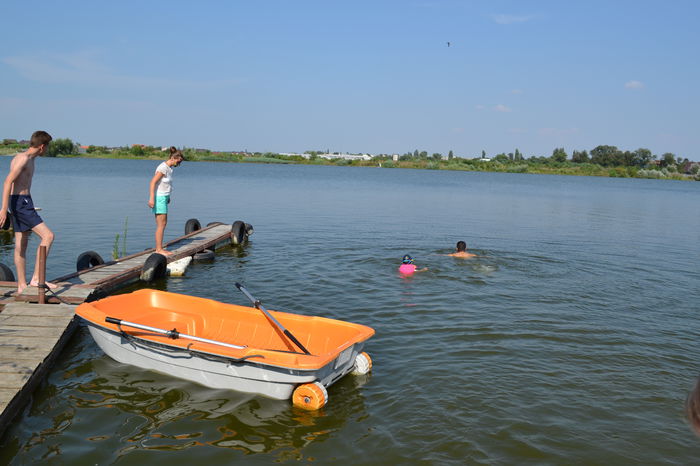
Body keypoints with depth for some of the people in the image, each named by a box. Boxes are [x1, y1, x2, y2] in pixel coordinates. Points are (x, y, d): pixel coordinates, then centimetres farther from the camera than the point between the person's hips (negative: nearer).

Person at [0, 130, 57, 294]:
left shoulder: (30, 159, 17)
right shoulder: (23, 158, -13)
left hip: (23, 203, 10)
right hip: (20, 202, -10)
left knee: (21, 245, 11)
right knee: (48, 235, -16)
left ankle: (21, 285, 15)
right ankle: (36, 278, -15)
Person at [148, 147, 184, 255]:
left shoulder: (169, 168, 10)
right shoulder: (163, 168, -18)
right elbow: (153, 182, -21)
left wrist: (167, 197, 24)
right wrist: (151, 198, -24)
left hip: (164, 197, 10)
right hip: (159, 198, -10)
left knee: (163, 223, 11)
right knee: (161, 224, -7)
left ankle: (159, 248, 16)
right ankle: (159, 249, -2)